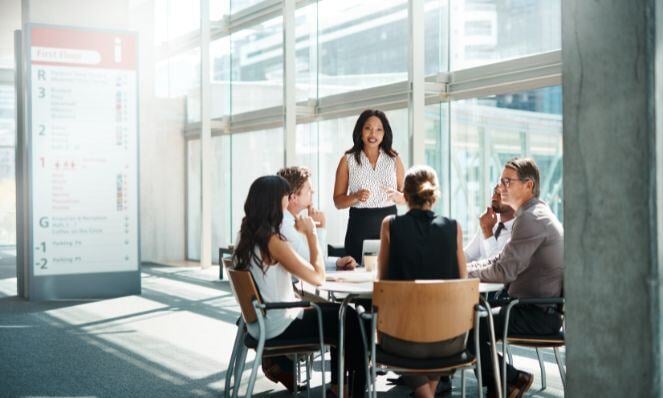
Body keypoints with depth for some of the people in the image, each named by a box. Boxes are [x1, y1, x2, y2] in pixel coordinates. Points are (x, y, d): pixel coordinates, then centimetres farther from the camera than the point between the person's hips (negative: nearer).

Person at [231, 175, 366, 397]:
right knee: (354, 324, 4)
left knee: (340, 314, 20)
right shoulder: (273, 240, -23)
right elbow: (317, 277, -21)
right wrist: (311, 234, -13)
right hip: (278, 327, -9)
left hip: (260, 321, 9)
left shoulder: (248, 236, 4)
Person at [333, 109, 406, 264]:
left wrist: (396, 196, -10)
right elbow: (338, 201, 4)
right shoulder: (347, 160, 4)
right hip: (359, 225, -1)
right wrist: (355, 197, -15)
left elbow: (406, 197, 11)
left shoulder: (394, 159, 8)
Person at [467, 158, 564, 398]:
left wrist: (465, 271, -9)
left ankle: (513, 379, 3)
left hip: (537, 315, -10)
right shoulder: (534, 214, 15)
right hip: (539, 309, 10)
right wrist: (463, 267, 5)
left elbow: (504, 271, -22)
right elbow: (504, 261, 17)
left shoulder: (531, 218, -18)